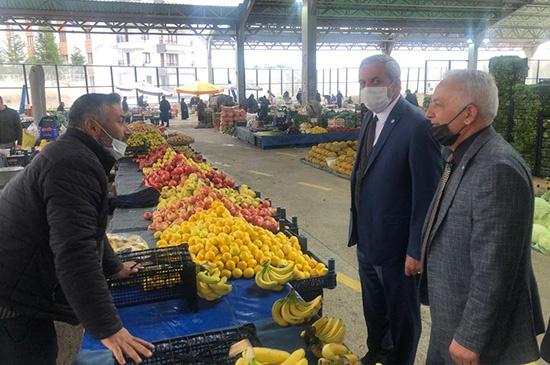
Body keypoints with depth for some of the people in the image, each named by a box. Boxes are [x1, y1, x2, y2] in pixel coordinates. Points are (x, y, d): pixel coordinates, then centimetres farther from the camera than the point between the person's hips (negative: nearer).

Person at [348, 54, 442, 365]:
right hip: (367, 239, 8)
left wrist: (416, 250, -17)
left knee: (401, 314, 15)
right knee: (373, 306, 27)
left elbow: (427, 195, -21)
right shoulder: (371, 119, 5)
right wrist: (359, 229, 12)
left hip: (396, 245, -8)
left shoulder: (418, 126, -22)